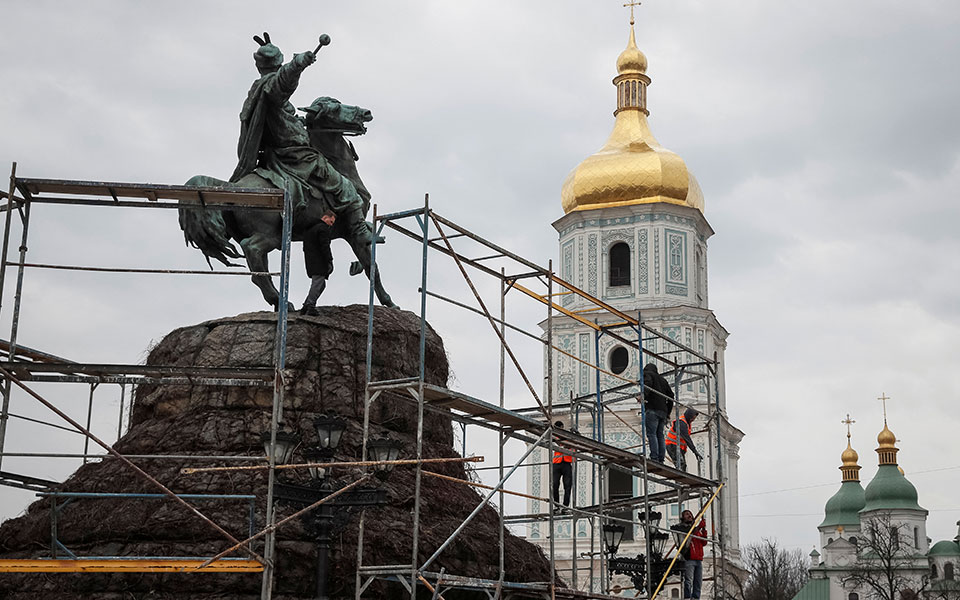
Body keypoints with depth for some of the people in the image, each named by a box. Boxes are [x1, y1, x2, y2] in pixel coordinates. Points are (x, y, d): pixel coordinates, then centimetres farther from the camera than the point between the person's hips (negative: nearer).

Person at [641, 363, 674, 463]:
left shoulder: (648, 374, 10)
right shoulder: (663, 379, 29)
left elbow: (647, 384, -14)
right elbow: (671, 395, 24)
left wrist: (643, 396, -30)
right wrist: (668, 413, 24)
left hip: (652, 409, -7)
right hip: (663, 411, 7)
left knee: (651, 433, -13)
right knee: (660, 435, 7)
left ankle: (654, 458, -23)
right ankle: (661, 460, 0)